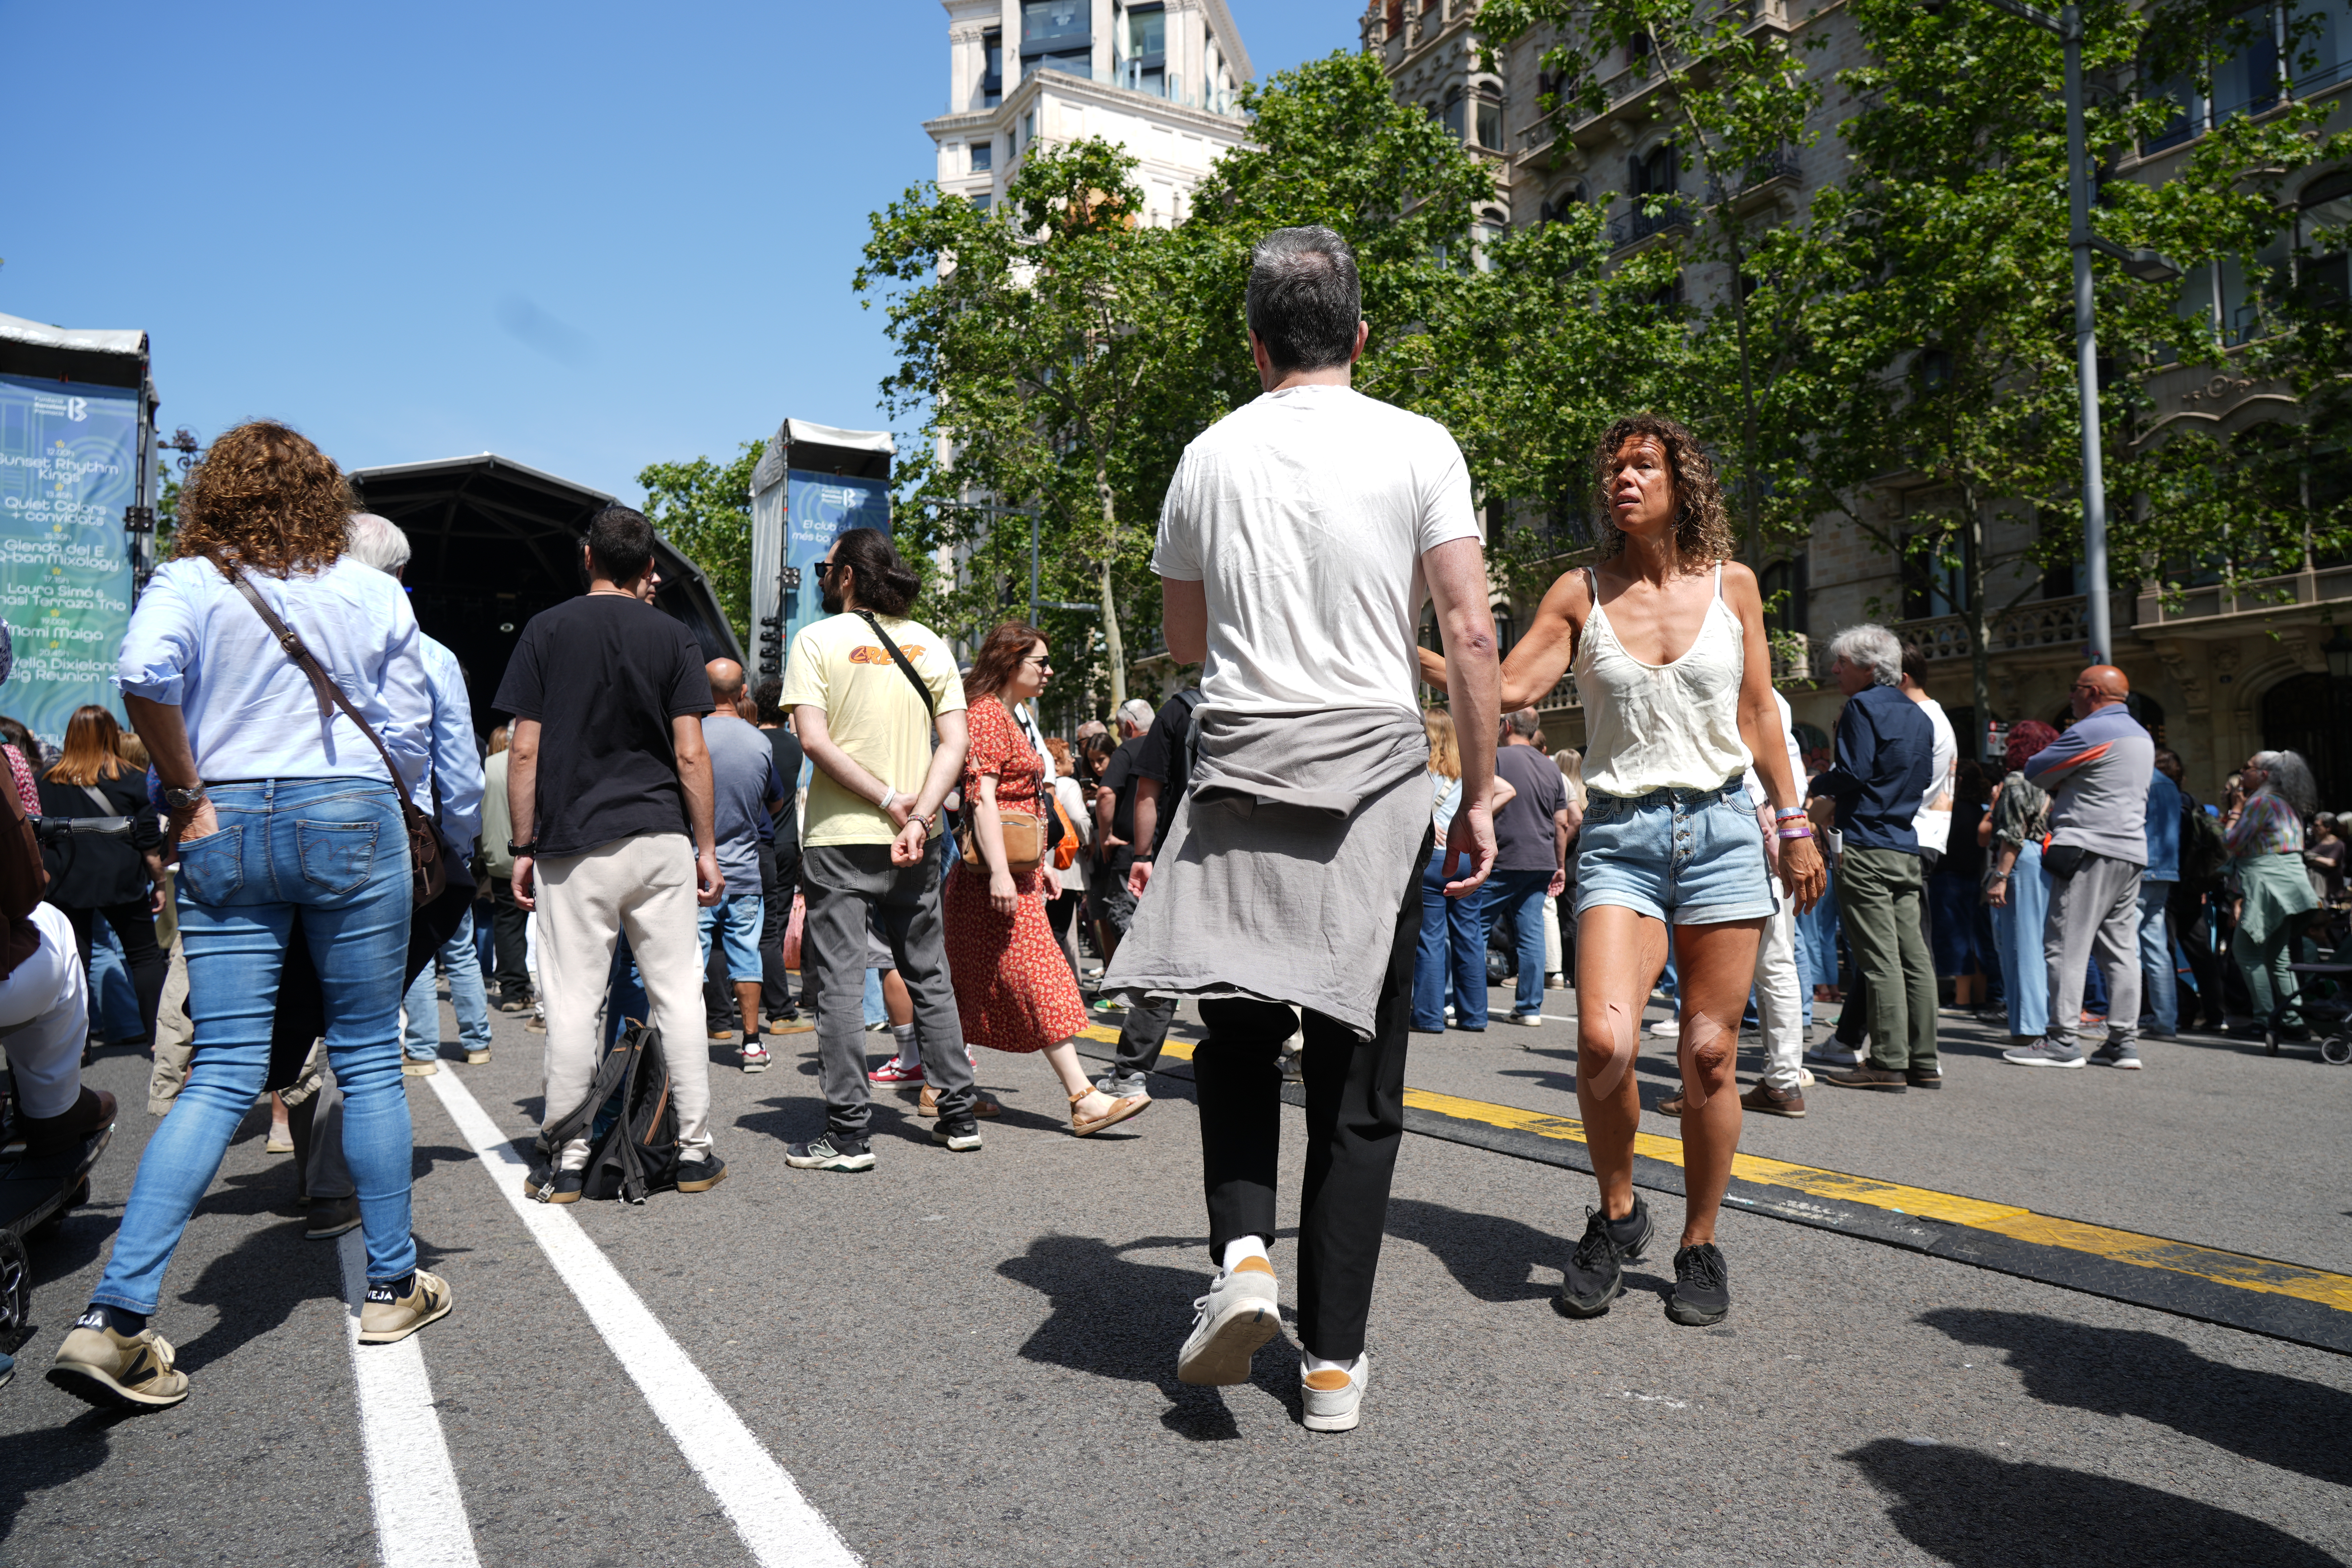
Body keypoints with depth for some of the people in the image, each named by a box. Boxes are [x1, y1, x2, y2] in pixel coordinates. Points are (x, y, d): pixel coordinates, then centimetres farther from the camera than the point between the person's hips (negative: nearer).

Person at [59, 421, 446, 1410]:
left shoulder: (187, 581, 2)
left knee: (224, 1074, 3)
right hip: (352, 821, -1)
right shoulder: (374, 594, 4)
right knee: (369, 1061, 8)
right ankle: (393, 1288, 18)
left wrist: (186, 791, -6)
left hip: (227, 832, 1)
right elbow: (408, 733, 4)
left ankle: (116, 1317, -4)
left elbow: (144, 673, -17)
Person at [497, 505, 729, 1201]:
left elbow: (523, 751, 0)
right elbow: (690, 754, -2)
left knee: (573, 1001, 4)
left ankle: (568, 1160, 11)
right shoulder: (674, 637, 3)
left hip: (572, 844, 0)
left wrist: (523, 846, 6)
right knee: (678, 993, 6)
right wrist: (707, 846, 4)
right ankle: (694, 1150, 12)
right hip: (661, 837, 1)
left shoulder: (546, 630, 4)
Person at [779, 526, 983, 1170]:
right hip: (913, 845, 4)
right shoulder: (930, 644, 8)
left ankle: (848, 1134, 2)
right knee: (929, 978, 13)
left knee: (841, 984, 0)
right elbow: (957, 741, -1)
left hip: (839, 839, -4)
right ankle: (958, 1115, 18)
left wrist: (890, 801, -11)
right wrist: (917, 816, -9)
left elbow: (815, 740, -14)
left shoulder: (818, 639, -3)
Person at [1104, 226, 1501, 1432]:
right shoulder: (1418, 447, 2)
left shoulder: (1209, 455, 8)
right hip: (1370, 770, -1)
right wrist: (1480, 792, 3)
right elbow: (1469, 632, -4)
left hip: (1237, 770, 2)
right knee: (1357, 1080, 6)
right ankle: (1334, 1358, 12)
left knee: (1237, 1033, 17)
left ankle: (1242, 1254, -3)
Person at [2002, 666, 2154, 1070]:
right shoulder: (2141, 736, 21)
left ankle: (2063, 1040, -9)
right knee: (2120, 948, 9)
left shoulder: (2091, 730, -10)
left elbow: (2035, 771, -5)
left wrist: (2057, 783, 14)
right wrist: (2063, 789, 12)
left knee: (2066, 945, -7)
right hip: (2132, 852, 9)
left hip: (2091, 849, -9)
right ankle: (2124, 1041, 9)